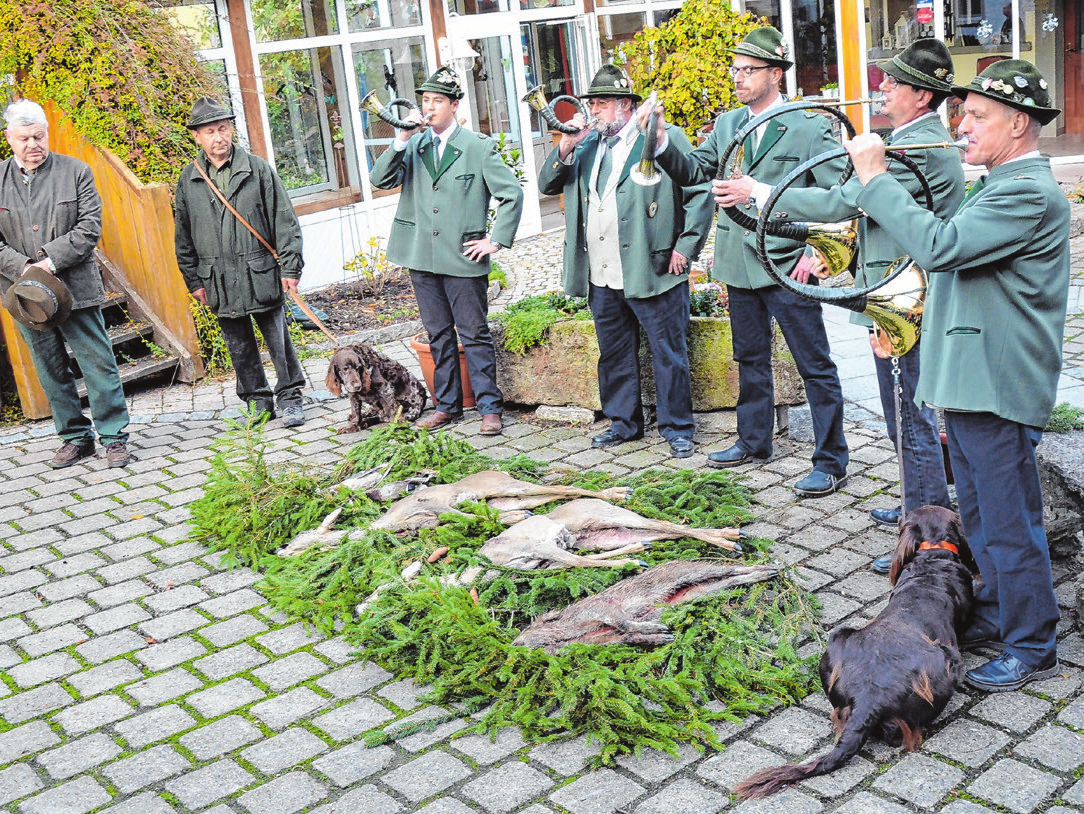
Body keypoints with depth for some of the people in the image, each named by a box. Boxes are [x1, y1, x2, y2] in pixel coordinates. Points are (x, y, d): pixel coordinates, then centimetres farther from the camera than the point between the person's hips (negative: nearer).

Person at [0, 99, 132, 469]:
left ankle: (114, 437, 9)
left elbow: (90, 225, -5)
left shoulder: (75, 171, 1)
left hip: (75, 288, -2)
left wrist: (51, 260, -14)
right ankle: (75, 437, 23)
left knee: (98, 364, -1)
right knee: (51, 372, 11)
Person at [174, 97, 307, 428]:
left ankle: (290, 397, 15)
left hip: (261, 275, -3)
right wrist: (193, 280, 8)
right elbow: (183, 236, 12)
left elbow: (283, 219, 0)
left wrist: (290, 266, -5)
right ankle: (258, 401, 23)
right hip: (220, 282, 3)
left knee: (278, 339, 2)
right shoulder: (188, 180, 6)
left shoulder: (257, 168, -1)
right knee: (239, 346, 10)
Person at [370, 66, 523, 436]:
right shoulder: (413, 145, 9)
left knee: (475, 335, 1)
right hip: (422, 258, 4)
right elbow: (380, 180, -3)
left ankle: (489, 408, 10)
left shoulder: (479, 147, -1)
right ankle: (447, 405, 23)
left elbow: (512, 194, -2)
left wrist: (496, 240, -7)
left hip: (463, 259, -4)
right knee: (439, 335, 13)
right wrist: (401, 140, -13)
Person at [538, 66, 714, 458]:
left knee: (668, 353, 2)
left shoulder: (665, 138, -2)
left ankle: (677, 428, 14)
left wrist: (686, 247, -9)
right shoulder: (586, 146, 15)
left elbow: (700, 192, -4)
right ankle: (623, 422, 29)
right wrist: (566, 146, -2)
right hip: (602, 278, 6)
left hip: (652, 273, -6)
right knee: (614, 355, 15)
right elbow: (547, 186, 13)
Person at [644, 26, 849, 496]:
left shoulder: (810, 127, -7)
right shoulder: (726, 125, 10)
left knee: (815, 365, 0)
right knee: (750, 359, 19)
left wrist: (814, 251, -18)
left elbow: (835, 195, -10)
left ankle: (831, 463, 9)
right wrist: (661, 144, -8)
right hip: (739, 264, 6)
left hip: (787, 264, -6)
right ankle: (754, 442, 36)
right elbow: (693, 172, 8)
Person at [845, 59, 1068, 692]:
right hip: (969, 380, 10)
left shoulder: (1029, 193, -18)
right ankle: (996, 616, 37)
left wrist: (876, 177, -23)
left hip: (998, 388, -10)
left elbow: (940, 246, -29)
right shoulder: (1000, 185, 16)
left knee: (1010, 524, 0)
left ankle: (1032, 648, 14)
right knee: (980, 517, 21)